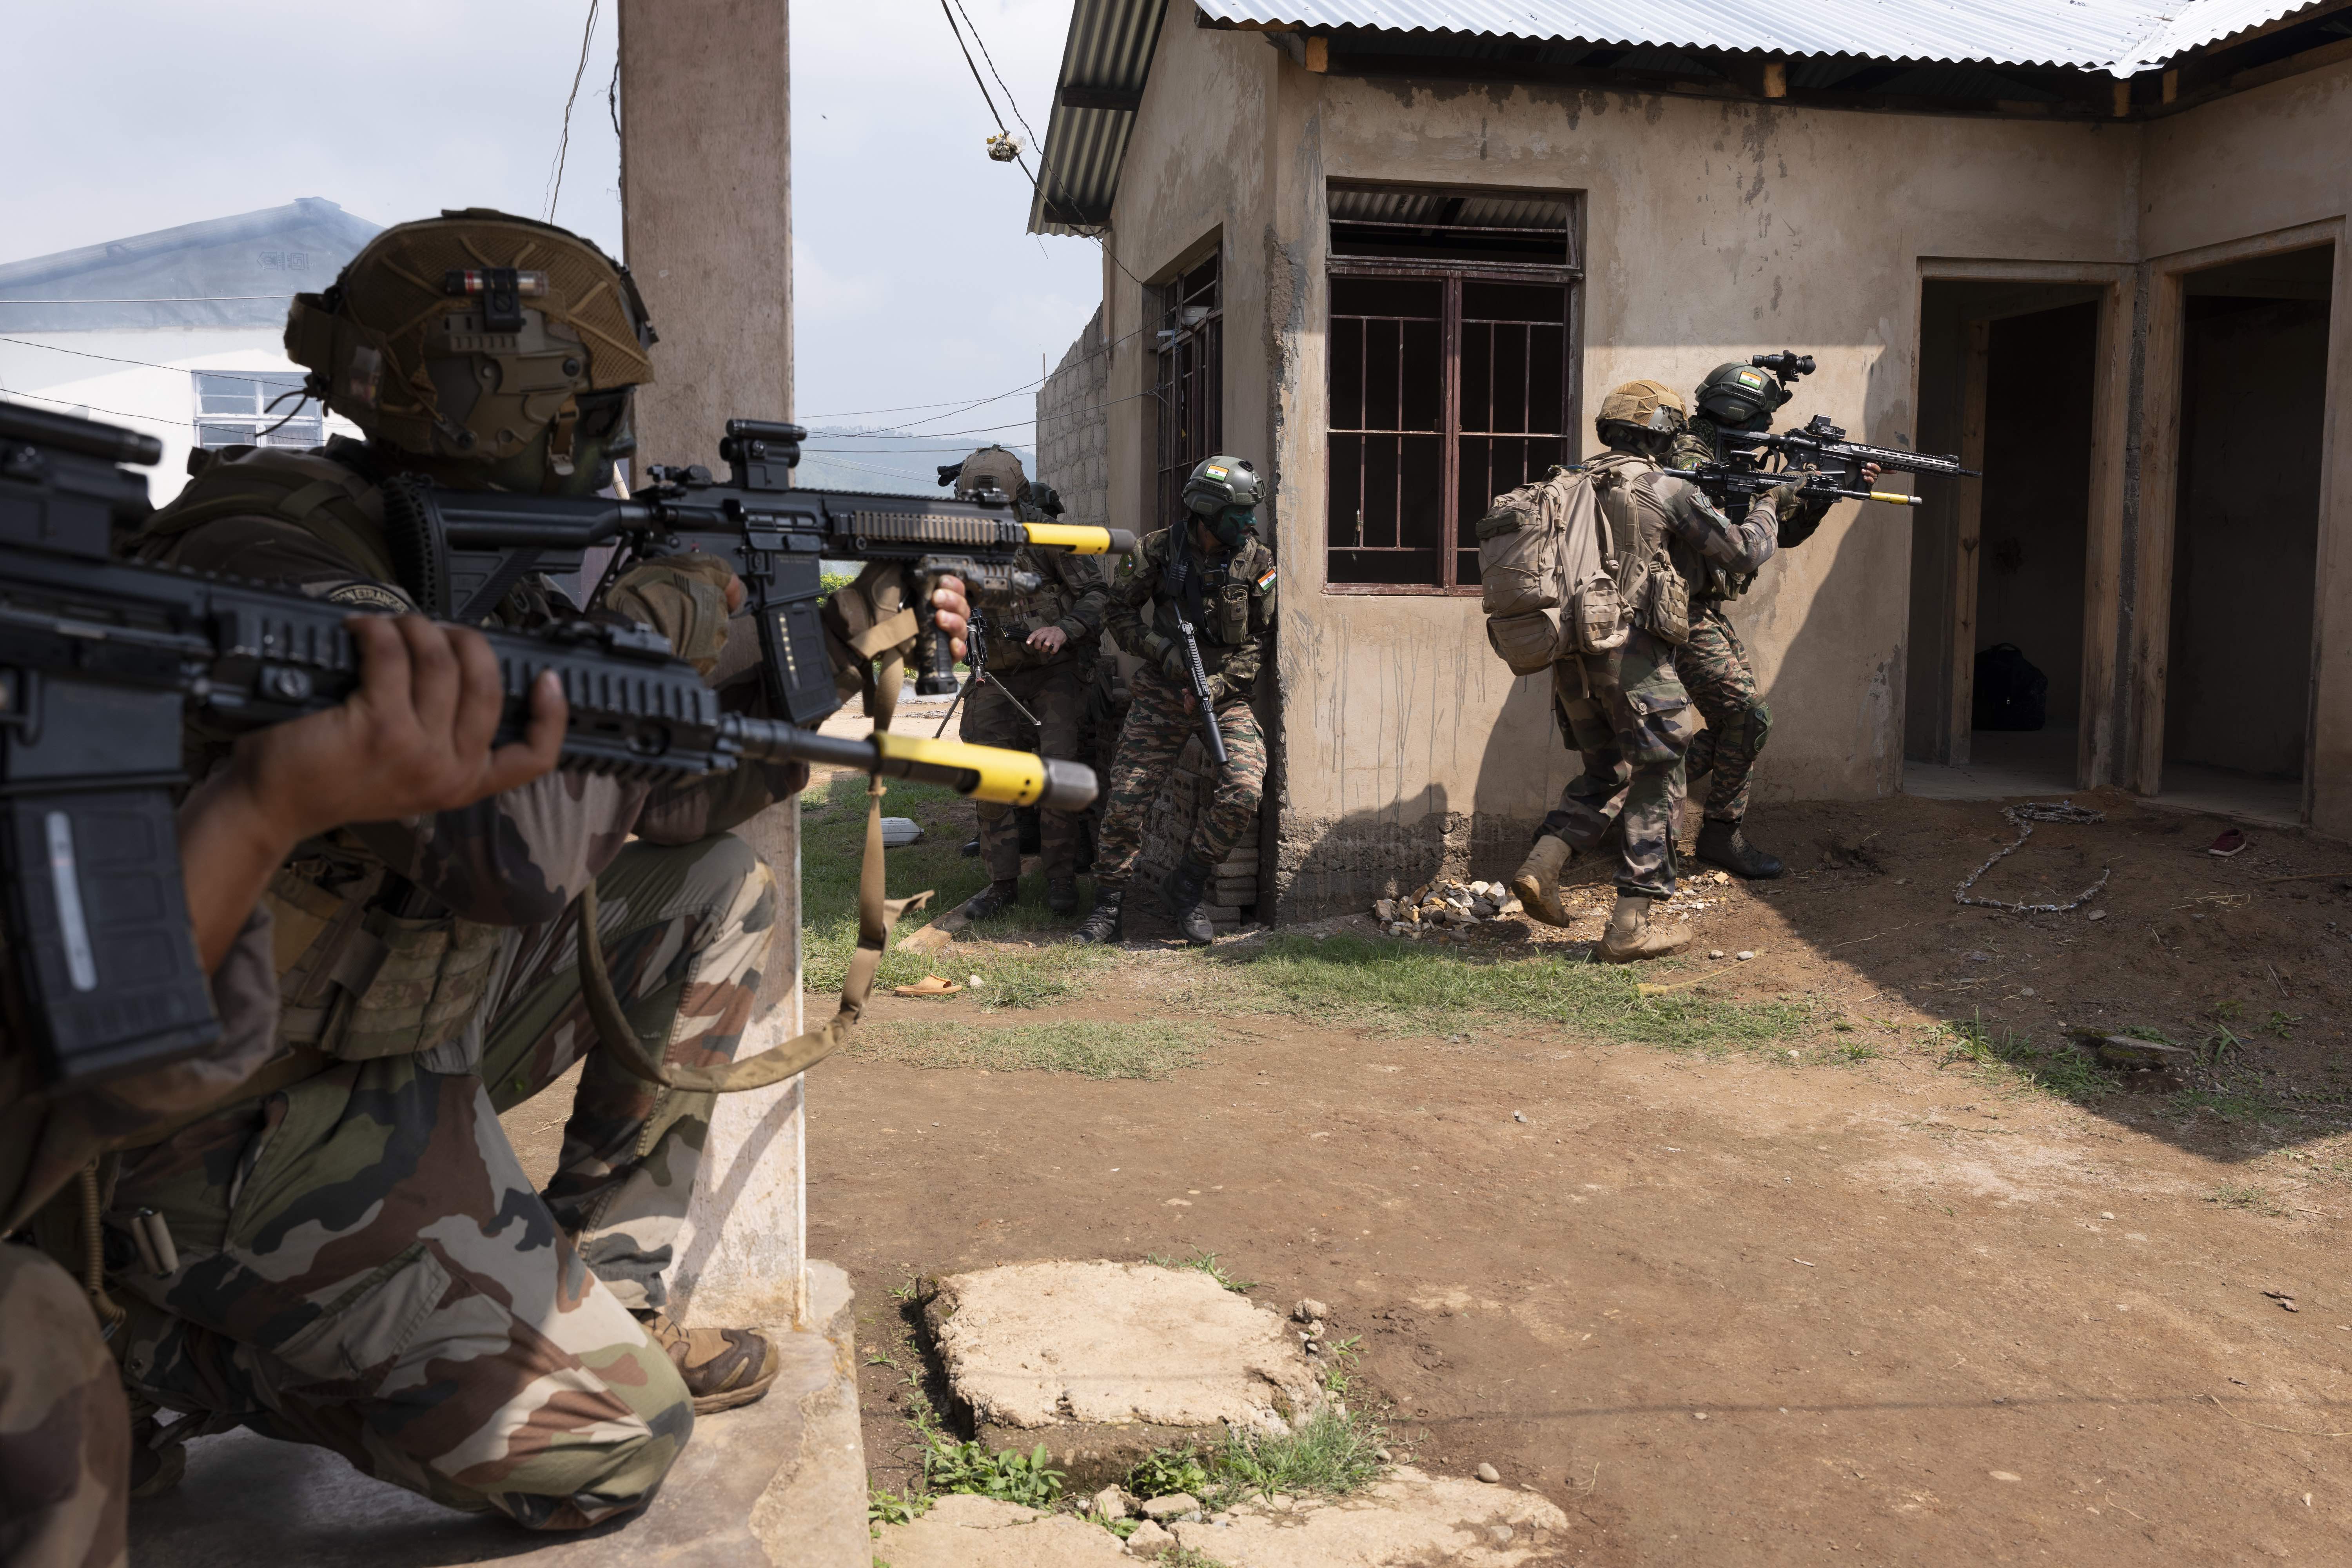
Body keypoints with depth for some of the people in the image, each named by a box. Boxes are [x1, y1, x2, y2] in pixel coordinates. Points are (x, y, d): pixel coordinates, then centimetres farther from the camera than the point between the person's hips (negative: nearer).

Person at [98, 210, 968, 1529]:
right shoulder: (277, 566, -26)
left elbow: (666, 792, 10)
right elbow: (519, 844, -38)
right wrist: (643, 631, -22)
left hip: (406, 1037, 9)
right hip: (251, 1124, -9)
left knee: (715, 891, 9)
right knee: (613, 1442, -11)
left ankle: (598, 1300, 13)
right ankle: (173, 1350, 6)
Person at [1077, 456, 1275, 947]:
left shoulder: (1257, 561, -2)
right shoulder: (1159, 550, -4)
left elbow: (1262, 640, 1)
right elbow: (1120, 611, 4)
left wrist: (1220, 684, -12)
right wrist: (1163, 651, -11)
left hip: (1226, 694, 0)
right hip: (1162, 695, 0)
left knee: (1243, 790, -22)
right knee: (1124, 804, -5)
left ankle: (1185, 886, -1)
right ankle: (1108, 910, 13)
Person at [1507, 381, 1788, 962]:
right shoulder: (1668, 490, -6)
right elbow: (1744, 552, 1)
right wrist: (1768, 506, 20)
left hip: (1572, 657, 6)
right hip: (1633, 657, -6)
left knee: (1604, 773, 22)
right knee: (1656, 783, 5)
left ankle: (1541, 866, 5)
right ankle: (1630, 927, 4)